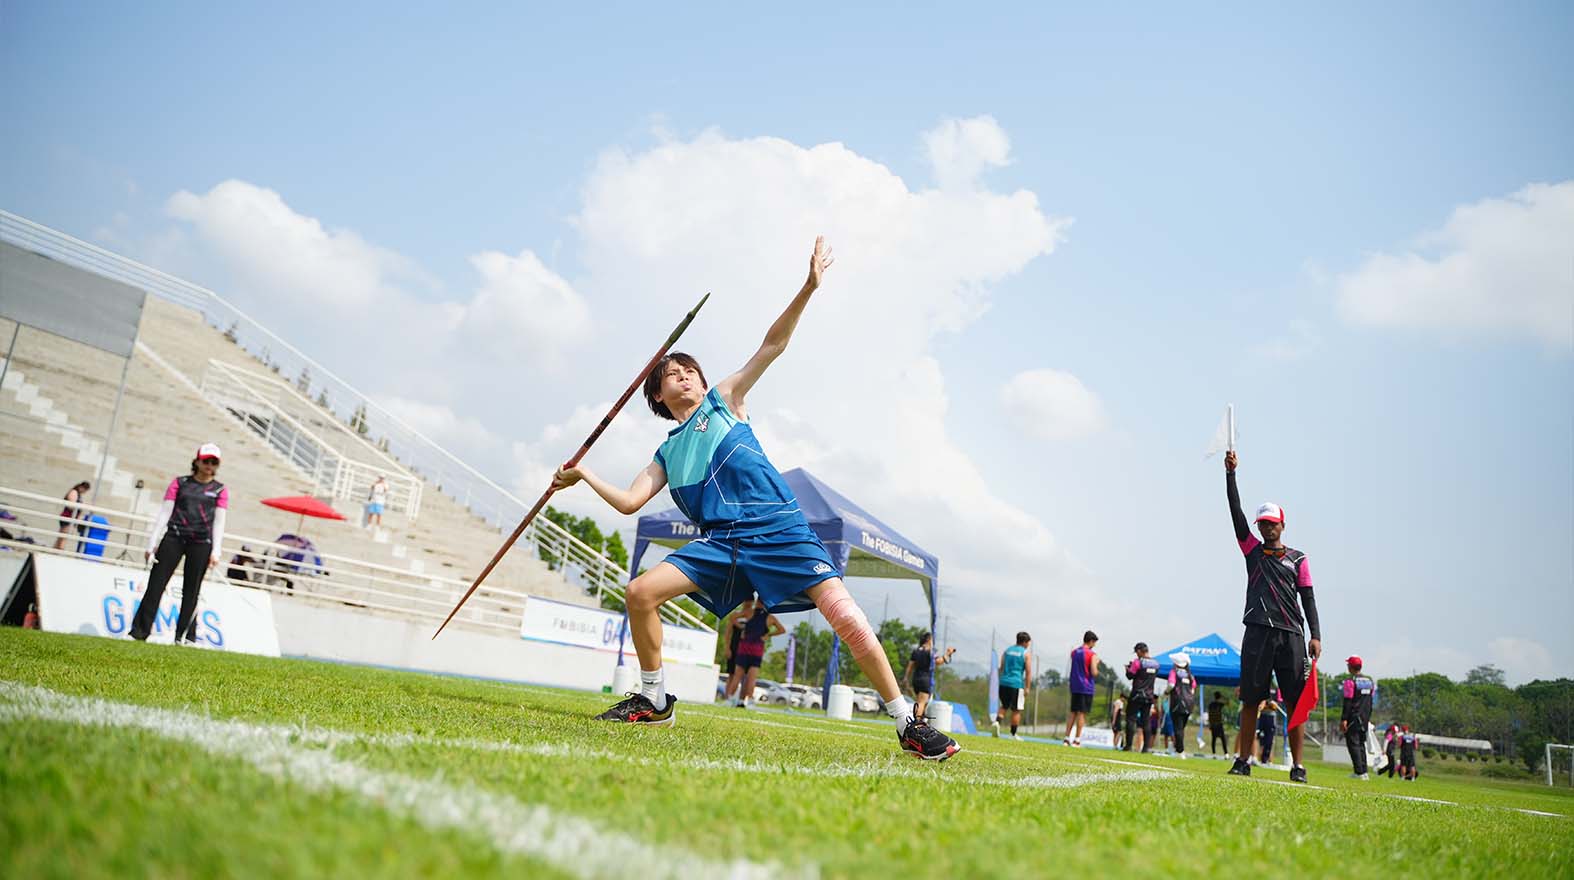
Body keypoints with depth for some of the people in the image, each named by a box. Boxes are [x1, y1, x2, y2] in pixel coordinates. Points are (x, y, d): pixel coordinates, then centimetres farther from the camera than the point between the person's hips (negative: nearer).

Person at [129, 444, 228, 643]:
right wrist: (152, 543, 1)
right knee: (156, 584, -5)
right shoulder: (179, 483, 11)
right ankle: (139, 631, 0)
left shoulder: (220, 490, 10)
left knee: (191, 590, 4)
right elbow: (164, 513, 7)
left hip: (201, 543, 0)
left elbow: (219, 521, 5)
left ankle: (184, 636, 9)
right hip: (174, 537, 0)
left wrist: (216, 551, -5)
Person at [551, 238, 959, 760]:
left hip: (780, 530, -3)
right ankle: (654, 701, 8)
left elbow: (772, 346, 6)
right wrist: (585, 475, 12)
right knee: (641, 591, -12)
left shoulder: (724, 400, 15)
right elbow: (629, 501, 16)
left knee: (843, 614, -17)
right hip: (721, 541, 4)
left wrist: (808, 289, -3)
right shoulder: (666, 455, 23)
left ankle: (908, 724, -8)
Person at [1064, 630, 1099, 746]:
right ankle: (1076, 740, -4)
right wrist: (1096, 664, 4)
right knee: (1082, 714, -2)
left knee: (1073, 713, 11)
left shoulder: (1074, 653, 10)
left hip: (1075, 687, 6)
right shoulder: (1092, 655, -9)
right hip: (1086, 688, -6)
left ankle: (1067, 738, 8)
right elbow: (1094, 673, -15)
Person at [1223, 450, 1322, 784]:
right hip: (1257, 633, 0)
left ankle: (1298, 765, 2)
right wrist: (1231, 473, -3)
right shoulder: (1253, 549, 14)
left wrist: (1316, 636, -4)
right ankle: (1243, 760, 8)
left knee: (1296, 701, -3)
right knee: (1250, 699, 2)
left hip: (1290, 635, 0)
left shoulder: (1298, 559, 13)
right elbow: (1236, 512, 5)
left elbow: (1308, 598, 7)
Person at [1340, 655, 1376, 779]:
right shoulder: (1369, 681, 11)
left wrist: (1343, 719, -14)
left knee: (1353, 744, -3)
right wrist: (1368, 717, 22)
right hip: (1364, 718, 7)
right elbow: (1370, 702, 15)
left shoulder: (1350, 681, -13)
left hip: (1353, 718, -7)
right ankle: (1364, 771, 14)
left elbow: (1347, 703, -15)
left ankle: (1359, 772, -6)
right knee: (1361, 744, 14)